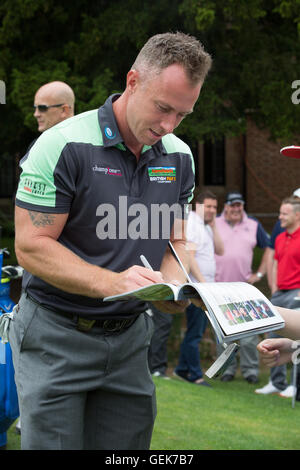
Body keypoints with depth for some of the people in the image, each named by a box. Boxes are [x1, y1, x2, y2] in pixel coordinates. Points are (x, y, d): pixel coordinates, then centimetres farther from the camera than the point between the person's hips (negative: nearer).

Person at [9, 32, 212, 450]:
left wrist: (174, 288, -10)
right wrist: (111, 282, -28)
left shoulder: (178, 157, 6)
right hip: (57, 335, -5)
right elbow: (31, 246, -16)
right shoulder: (64, 145, -14)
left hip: (129, 337, 5)